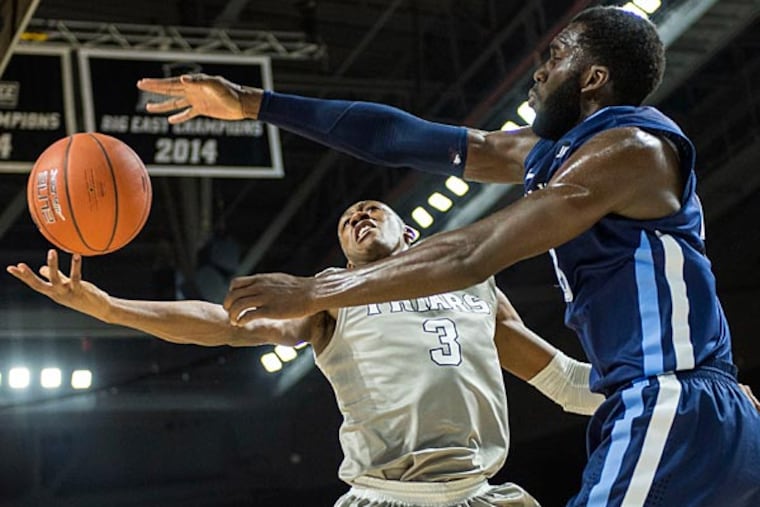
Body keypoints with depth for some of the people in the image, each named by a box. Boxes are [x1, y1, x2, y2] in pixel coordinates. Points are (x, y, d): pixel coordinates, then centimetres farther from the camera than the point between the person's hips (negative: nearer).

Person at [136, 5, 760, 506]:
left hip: (676, 411, -10)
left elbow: (472, 255, -17)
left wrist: (316, 292, -14)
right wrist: (252, 104, 17)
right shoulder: (557, 150, 19)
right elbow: (403, 139, 18)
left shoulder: (628, 148, -10)